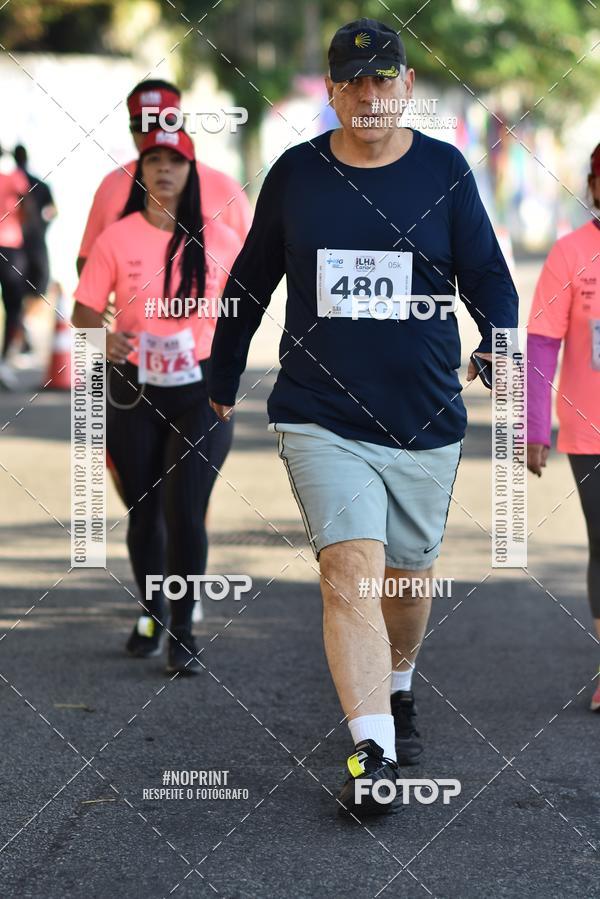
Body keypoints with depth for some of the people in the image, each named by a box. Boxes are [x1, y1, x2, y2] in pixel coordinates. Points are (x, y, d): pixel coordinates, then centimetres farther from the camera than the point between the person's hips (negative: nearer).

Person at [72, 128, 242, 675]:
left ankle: (184, 630, 2)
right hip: (134, 391, 1)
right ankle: (150, 615, 30)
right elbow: (84, 310, -3)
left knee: (186, 512, -8)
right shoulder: (117, 239, -4)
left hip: (199, 392, -1)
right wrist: (103, 339, -23)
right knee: (143, 511, 10)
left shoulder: (218, 240, -3)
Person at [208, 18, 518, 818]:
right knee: (351, 570, -16)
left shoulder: (444, 172, 1)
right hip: (321, 417, -1)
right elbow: (250, 283, 15)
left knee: (406, 574, 14)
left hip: (425, 421, 1)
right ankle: (372, 754, -20)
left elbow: (489, 277, 1)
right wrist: (222, 378, 21)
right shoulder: (295, 174, 4)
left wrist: (498, 349, -18)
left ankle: (397, 693, 43)